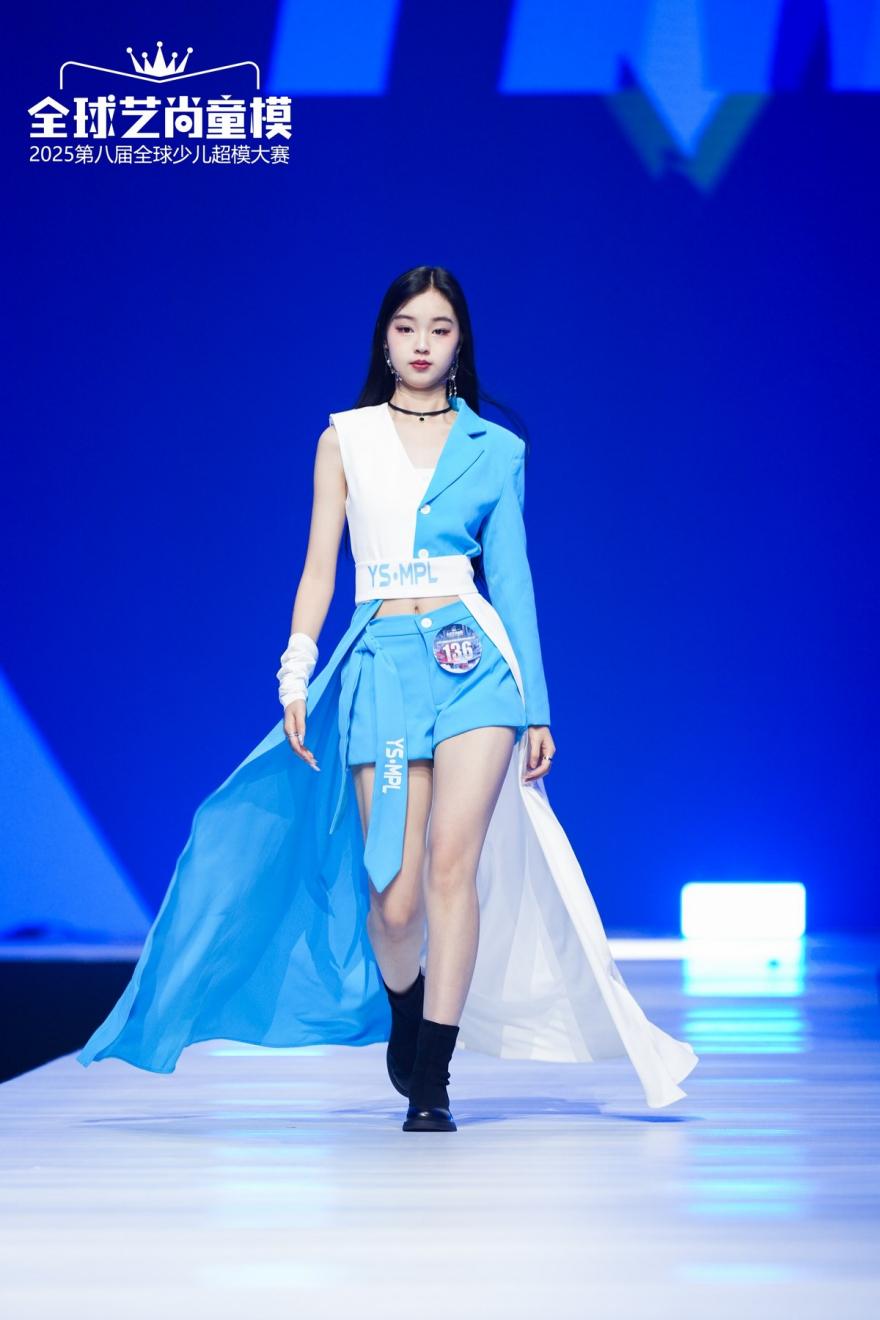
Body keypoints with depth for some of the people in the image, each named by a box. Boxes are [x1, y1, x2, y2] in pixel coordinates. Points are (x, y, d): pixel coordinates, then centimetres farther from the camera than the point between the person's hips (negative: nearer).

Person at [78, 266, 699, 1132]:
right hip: (382, 664, 0)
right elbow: (319, 567, 8)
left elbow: (510, 576, 11)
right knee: (395, 896, -4)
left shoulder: (494, 449, 11)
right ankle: (405, 1015, 29)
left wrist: (536, 709, 8)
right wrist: (295, 681, -2)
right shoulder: (345, 440, 10)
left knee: (452, 862, -13)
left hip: (474, 661, 0)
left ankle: (431, 1079, -6)